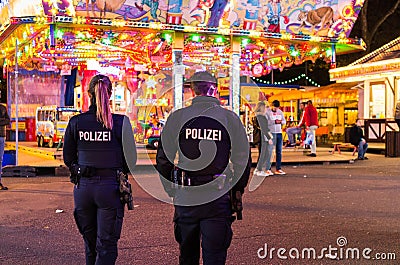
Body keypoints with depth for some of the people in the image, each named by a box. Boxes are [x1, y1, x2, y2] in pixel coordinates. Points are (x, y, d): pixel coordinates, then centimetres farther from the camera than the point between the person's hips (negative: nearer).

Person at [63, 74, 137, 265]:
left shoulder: (76, 122, -3)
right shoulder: (120, 122, -10)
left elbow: (68, 158, 6)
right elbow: (130, 160, -3)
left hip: (83, 187, 3)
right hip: (110, 188, -3)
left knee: (90, 241, 20)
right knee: (106, 244, 4)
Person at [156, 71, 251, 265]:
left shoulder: (177, 117, -2)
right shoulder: (231, 118, -3)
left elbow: (163, 159, 0)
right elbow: (243, 160, 0)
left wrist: (171, 190, 12)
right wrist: (238, 191, 14)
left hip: (185, 197, 1)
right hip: (218, 198, -1)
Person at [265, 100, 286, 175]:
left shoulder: (280, 112, 14)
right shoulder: (267, 112, -3)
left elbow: (284, 121, 15)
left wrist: (281, 121, -8)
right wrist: (274, 121, -23)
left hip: (279, 133, 6)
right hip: (271, 133, -6)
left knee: (279, 151, 7)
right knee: (269, 151, -7)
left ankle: (278, 169, 12)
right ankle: (268, 169, -4)